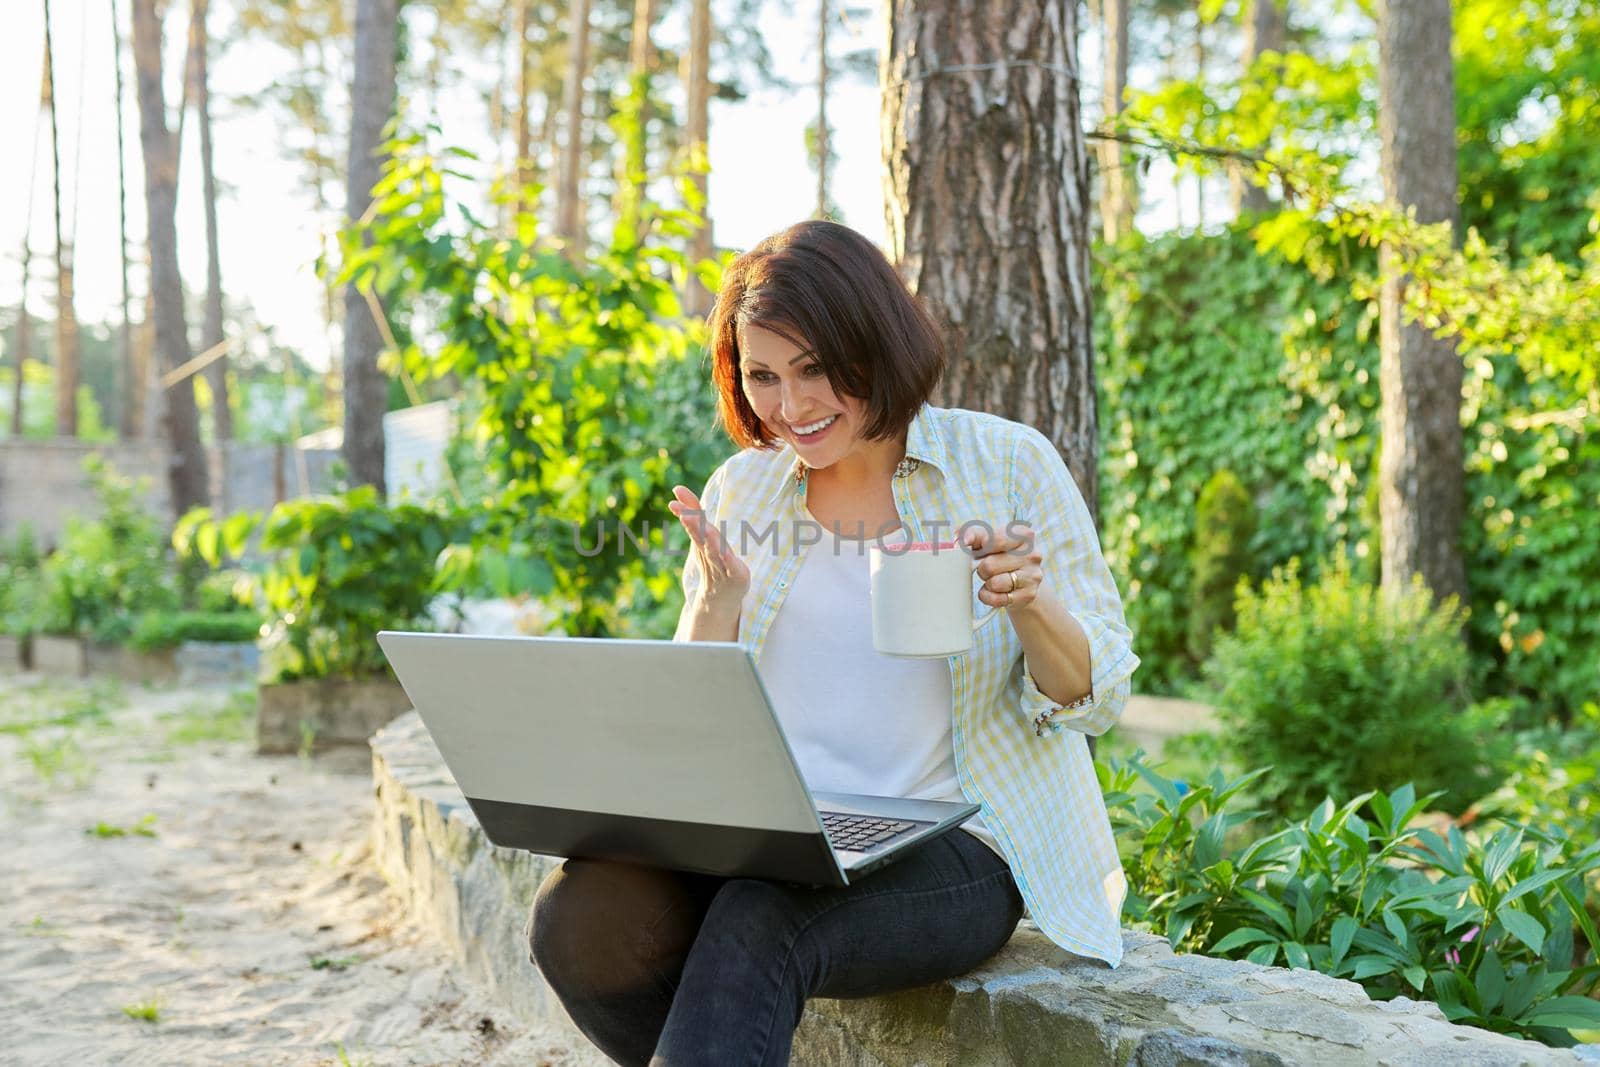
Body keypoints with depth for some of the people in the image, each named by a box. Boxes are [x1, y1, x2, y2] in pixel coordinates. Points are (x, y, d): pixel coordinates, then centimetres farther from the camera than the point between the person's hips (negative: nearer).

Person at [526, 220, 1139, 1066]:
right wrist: (720, 599, -7)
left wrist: (1031, 605, -19)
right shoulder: (739, 491, 11)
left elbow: (1096, 700, 1)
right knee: (578, 917, -24)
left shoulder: (1007, 464, 2)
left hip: (955, 849, -4)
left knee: (757, 923, -35)